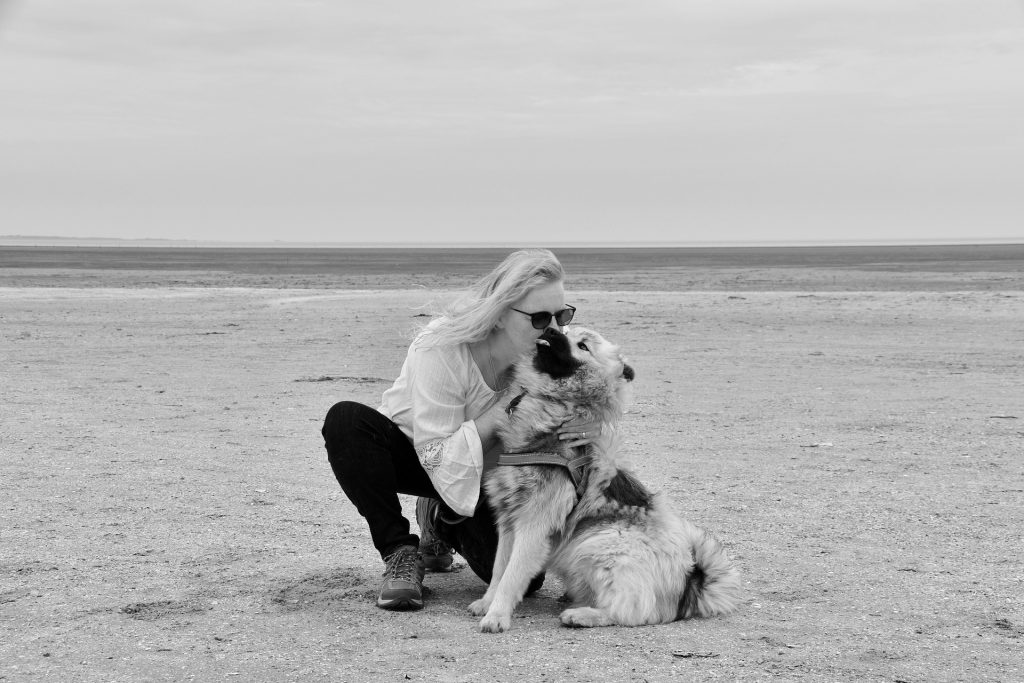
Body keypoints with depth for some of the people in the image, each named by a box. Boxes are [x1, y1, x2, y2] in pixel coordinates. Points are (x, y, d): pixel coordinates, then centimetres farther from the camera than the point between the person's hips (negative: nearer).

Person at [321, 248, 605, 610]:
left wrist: (589, 429, -31)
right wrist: (502, 411, -38)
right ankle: (400, 552, -19)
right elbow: (437, 460, -30)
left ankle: (442, 522, 16)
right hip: (411, 453, -3)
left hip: (485, 475, 3)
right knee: (346, 420, -34)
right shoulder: (441, 349, -32)